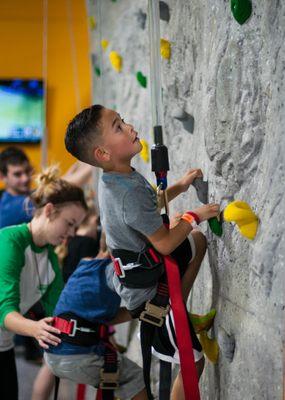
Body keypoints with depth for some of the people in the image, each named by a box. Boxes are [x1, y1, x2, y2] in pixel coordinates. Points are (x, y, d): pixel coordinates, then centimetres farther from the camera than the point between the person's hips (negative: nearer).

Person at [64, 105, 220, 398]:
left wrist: (179, 187, 7)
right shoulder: (130, 193, -33)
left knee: (198, 240, 28)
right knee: (194, 362, 3)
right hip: (149, 292, -9)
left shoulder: (114, 178, -4)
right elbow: (165, 244, -25)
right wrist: (195, 215, -10)